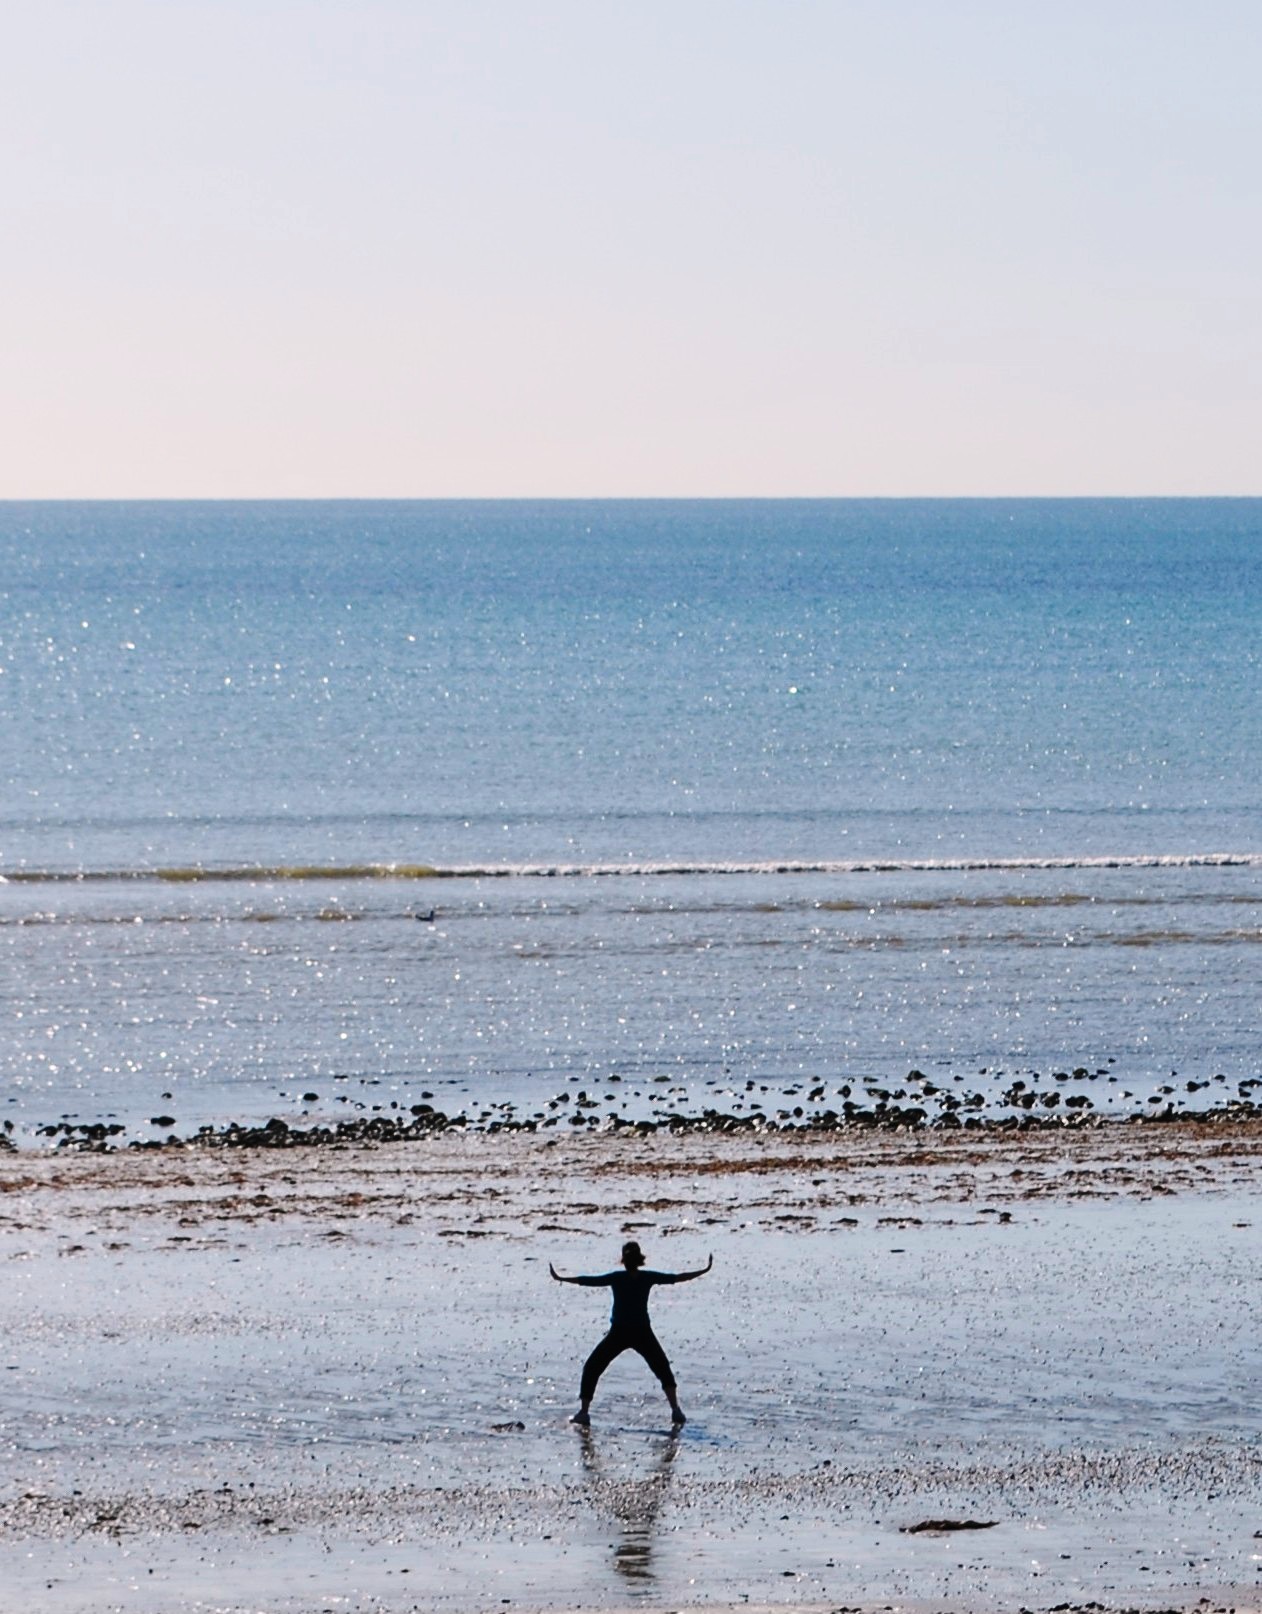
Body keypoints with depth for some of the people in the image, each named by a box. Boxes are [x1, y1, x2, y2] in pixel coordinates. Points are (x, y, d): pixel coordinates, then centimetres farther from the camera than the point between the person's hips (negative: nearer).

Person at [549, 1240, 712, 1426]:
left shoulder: (616, 1278, -6)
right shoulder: (648, 1278, -3)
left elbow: (588, 1281, -6)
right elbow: (678, 1278, 2)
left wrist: (560, 1279, 2)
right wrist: (705, 1270, 12)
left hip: (618, 1334, -2)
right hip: (643, 1334, 2)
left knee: (591, 1369, 10)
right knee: (663, 1370, 18)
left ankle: (583, 1412, 1)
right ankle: (676, 1410, 7)